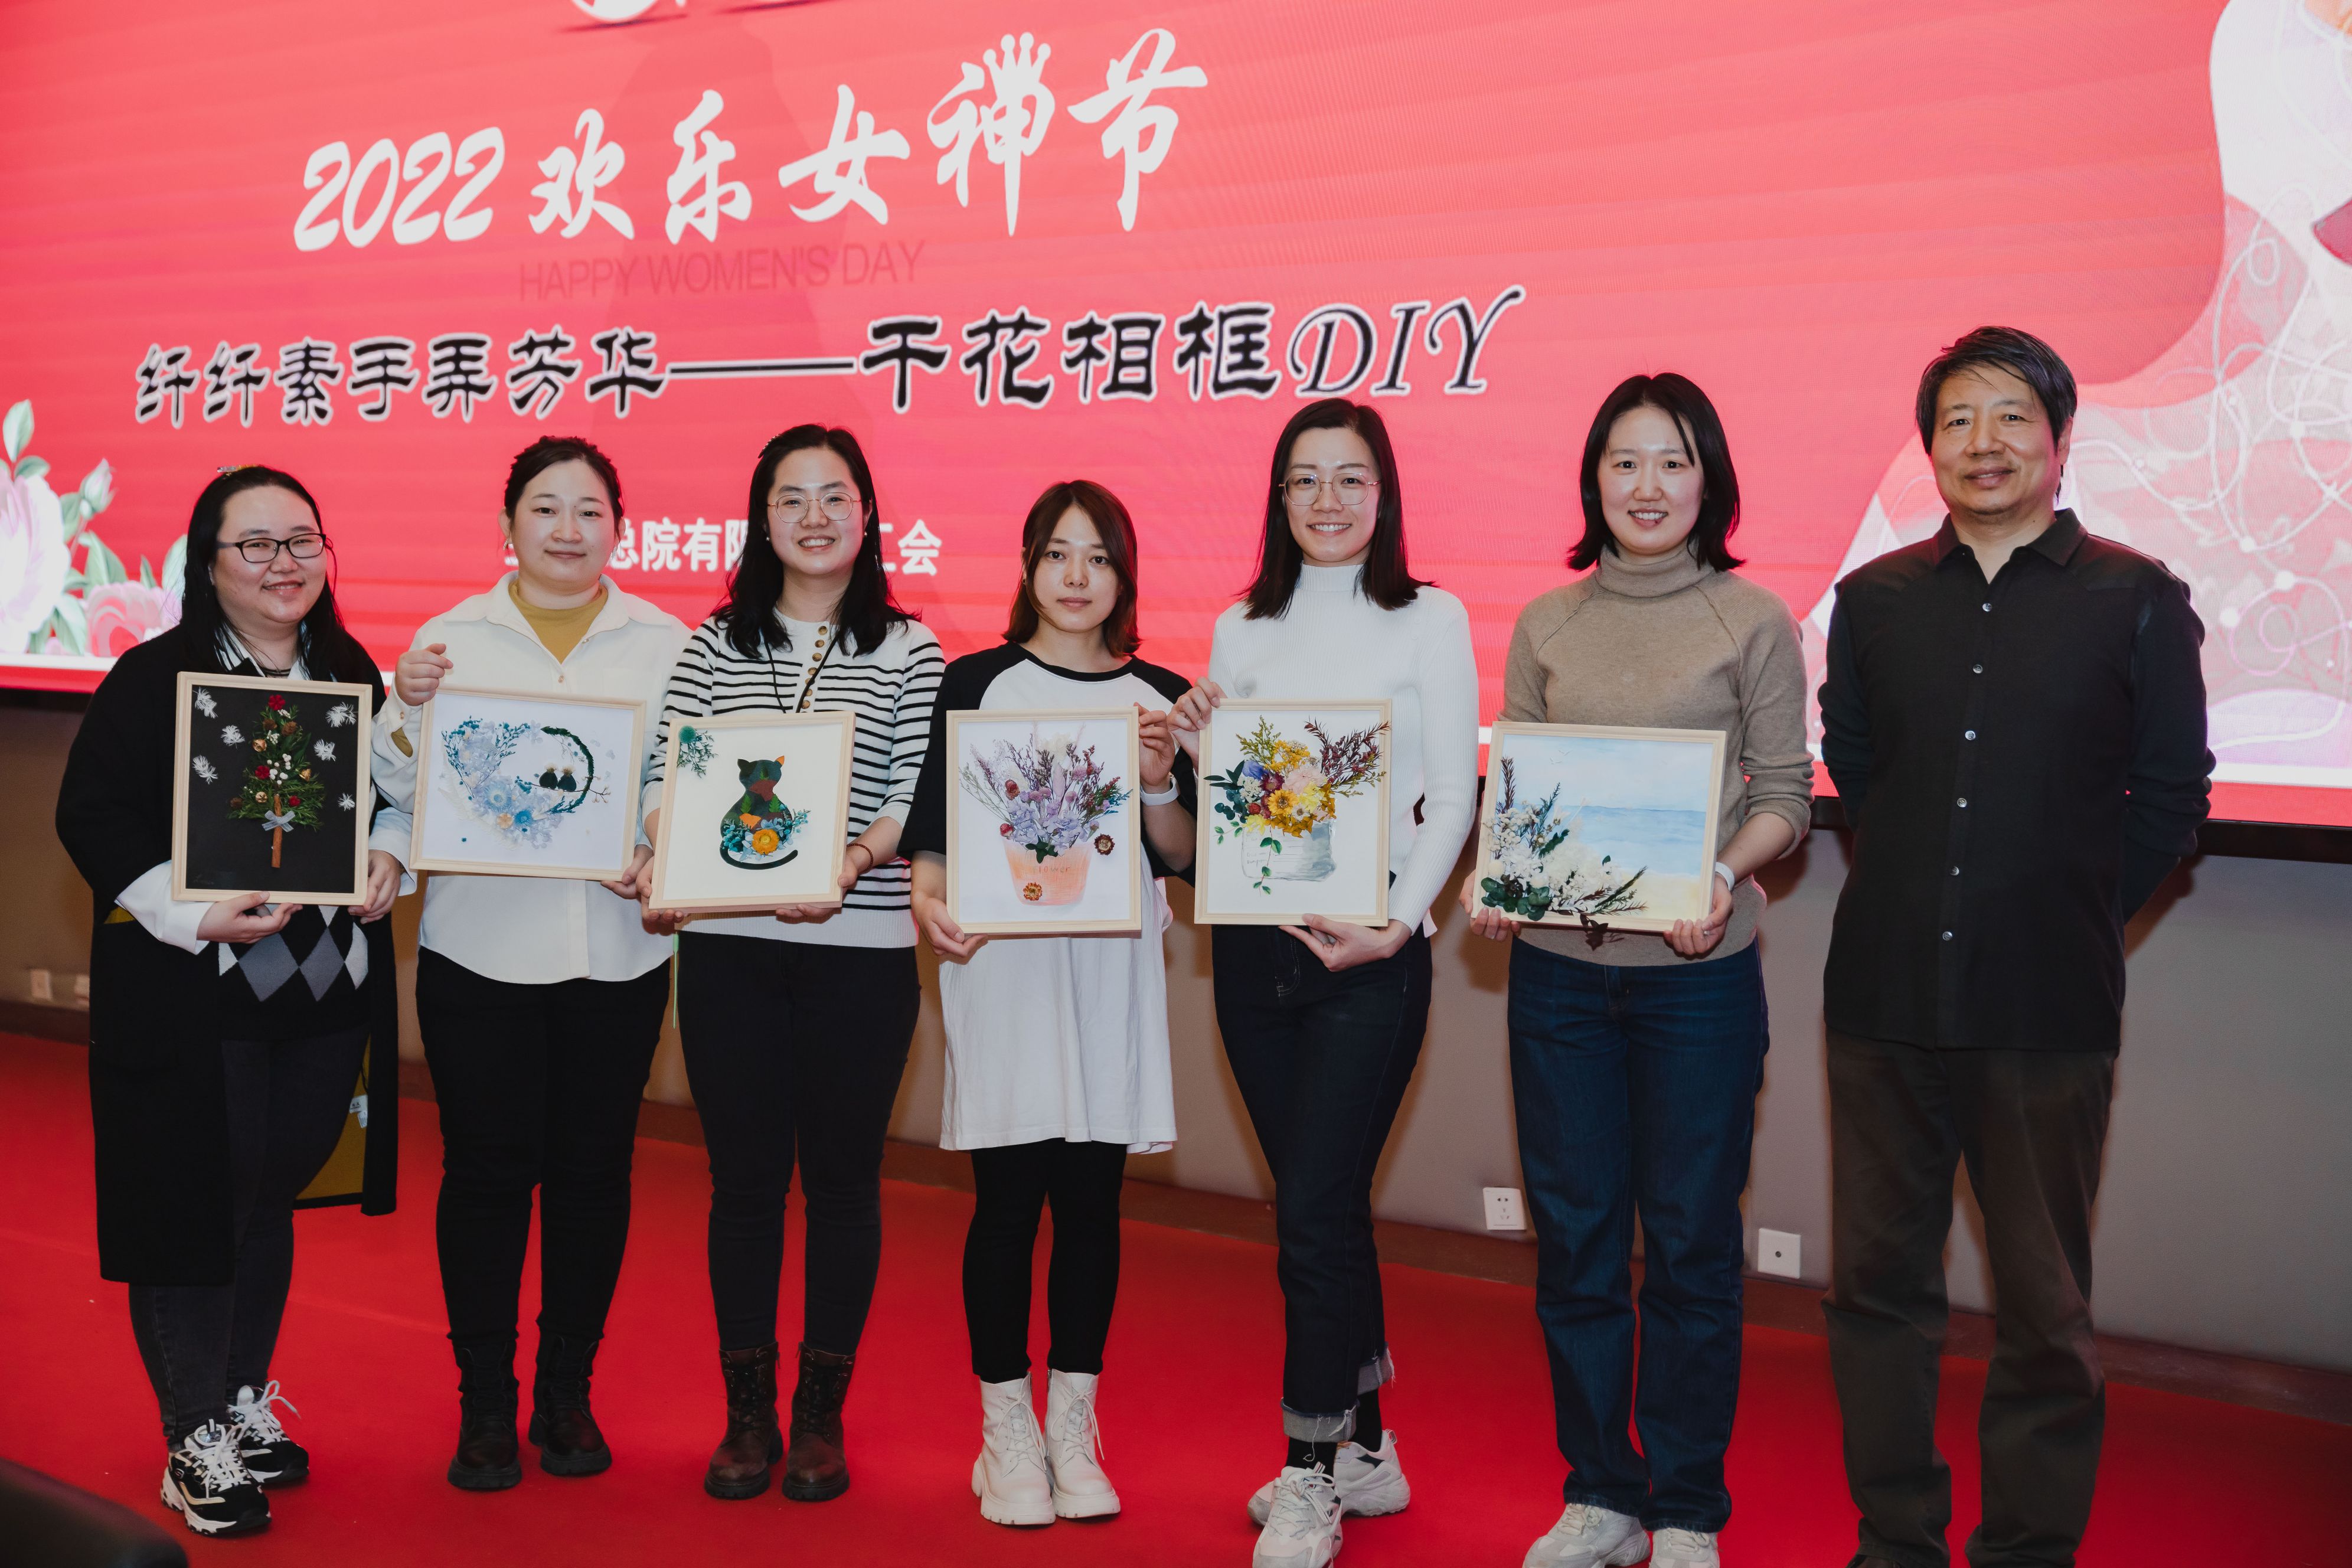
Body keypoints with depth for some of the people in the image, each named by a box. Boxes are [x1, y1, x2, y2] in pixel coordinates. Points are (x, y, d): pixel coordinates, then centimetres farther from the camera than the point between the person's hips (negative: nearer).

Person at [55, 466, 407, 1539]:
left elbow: (395, 788, 19)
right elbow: (95, 818, -10)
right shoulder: (154, 678, -7)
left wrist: (388, 854, -2)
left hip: (326, 992, 5)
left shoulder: (351, 672, 9)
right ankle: (196, 1442, 14)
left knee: (272, 1196, 15)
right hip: (189, 995, -5)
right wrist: (196, 916, -21)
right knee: (198, 1201, 0)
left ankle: (244, 1399, 31)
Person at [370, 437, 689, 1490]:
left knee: (593, 1169, 8)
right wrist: (409, 713, -14)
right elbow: (405, 793, 4)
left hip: (617, 952, 1)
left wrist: (666, 857, -14)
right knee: (487, 1170, 2)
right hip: (482, 949, -1)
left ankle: (568, 1394, 24)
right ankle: (484, 1404, 17)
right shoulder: (452, 639, 5)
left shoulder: (663, 643, 7)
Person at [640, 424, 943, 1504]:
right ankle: (747, 1413, 20)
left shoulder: (907, 650, 5)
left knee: (842, 1178, 7)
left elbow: (917, 799, -4)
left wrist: (847, 862, -21)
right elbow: (666, 777, 4)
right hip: (728, 945, 2)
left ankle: (822, 1414, 20)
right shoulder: (714, 645, 10)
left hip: (861, 949, -1)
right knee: (743, 1179, 7)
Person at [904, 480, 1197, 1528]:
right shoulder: (977, 683, 4)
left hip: (1113, 966, 2)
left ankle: (1072, 1428, 19)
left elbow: (1180, 859, 7)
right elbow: (933, 825, 2)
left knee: (1092, 1196, 5)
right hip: (1000, 961, -2)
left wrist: (1159, 783, -10)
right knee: (1008, 1196, 0)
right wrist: (931, 899, -17)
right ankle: (1007, 1431, 15)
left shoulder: (1161, 697, 9)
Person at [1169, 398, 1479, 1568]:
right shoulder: (1241, 629, 12)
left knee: (1314, 1209, -6)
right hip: (1254, 945, 4)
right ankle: (1365, 1449, 27)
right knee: (1319, 1205, 11)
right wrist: (1193, 749, -5)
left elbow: (1452, 797, -3)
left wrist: (1397, 925, -14)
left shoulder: (1429, 619, 1)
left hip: (1371, 952, -4)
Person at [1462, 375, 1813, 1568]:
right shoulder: (1544, 627, 9)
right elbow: (1510, 790, 10)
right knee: (1574, 1234, 9)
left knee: (1689, 1236, 5)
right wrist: (1489, 882, -9)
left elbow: (1787, 792, 0)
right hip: (1558, 966, 3)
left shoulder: (1754, 621, 1)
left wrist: (1725, 873, -19)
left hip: (1696, 968, -2)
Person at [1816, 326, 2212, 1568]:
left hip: (2046, 1006, -2)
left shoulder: (2137, 600, -1)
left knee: (2042, 1303, 8)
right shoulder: (1874, 599, 7)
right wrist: (1917, 882, 9)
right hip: (1884, 992, 3)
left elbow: (2171, 796, 2)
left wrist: (2075, 916, -1)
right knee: (1876, 1281, 10)